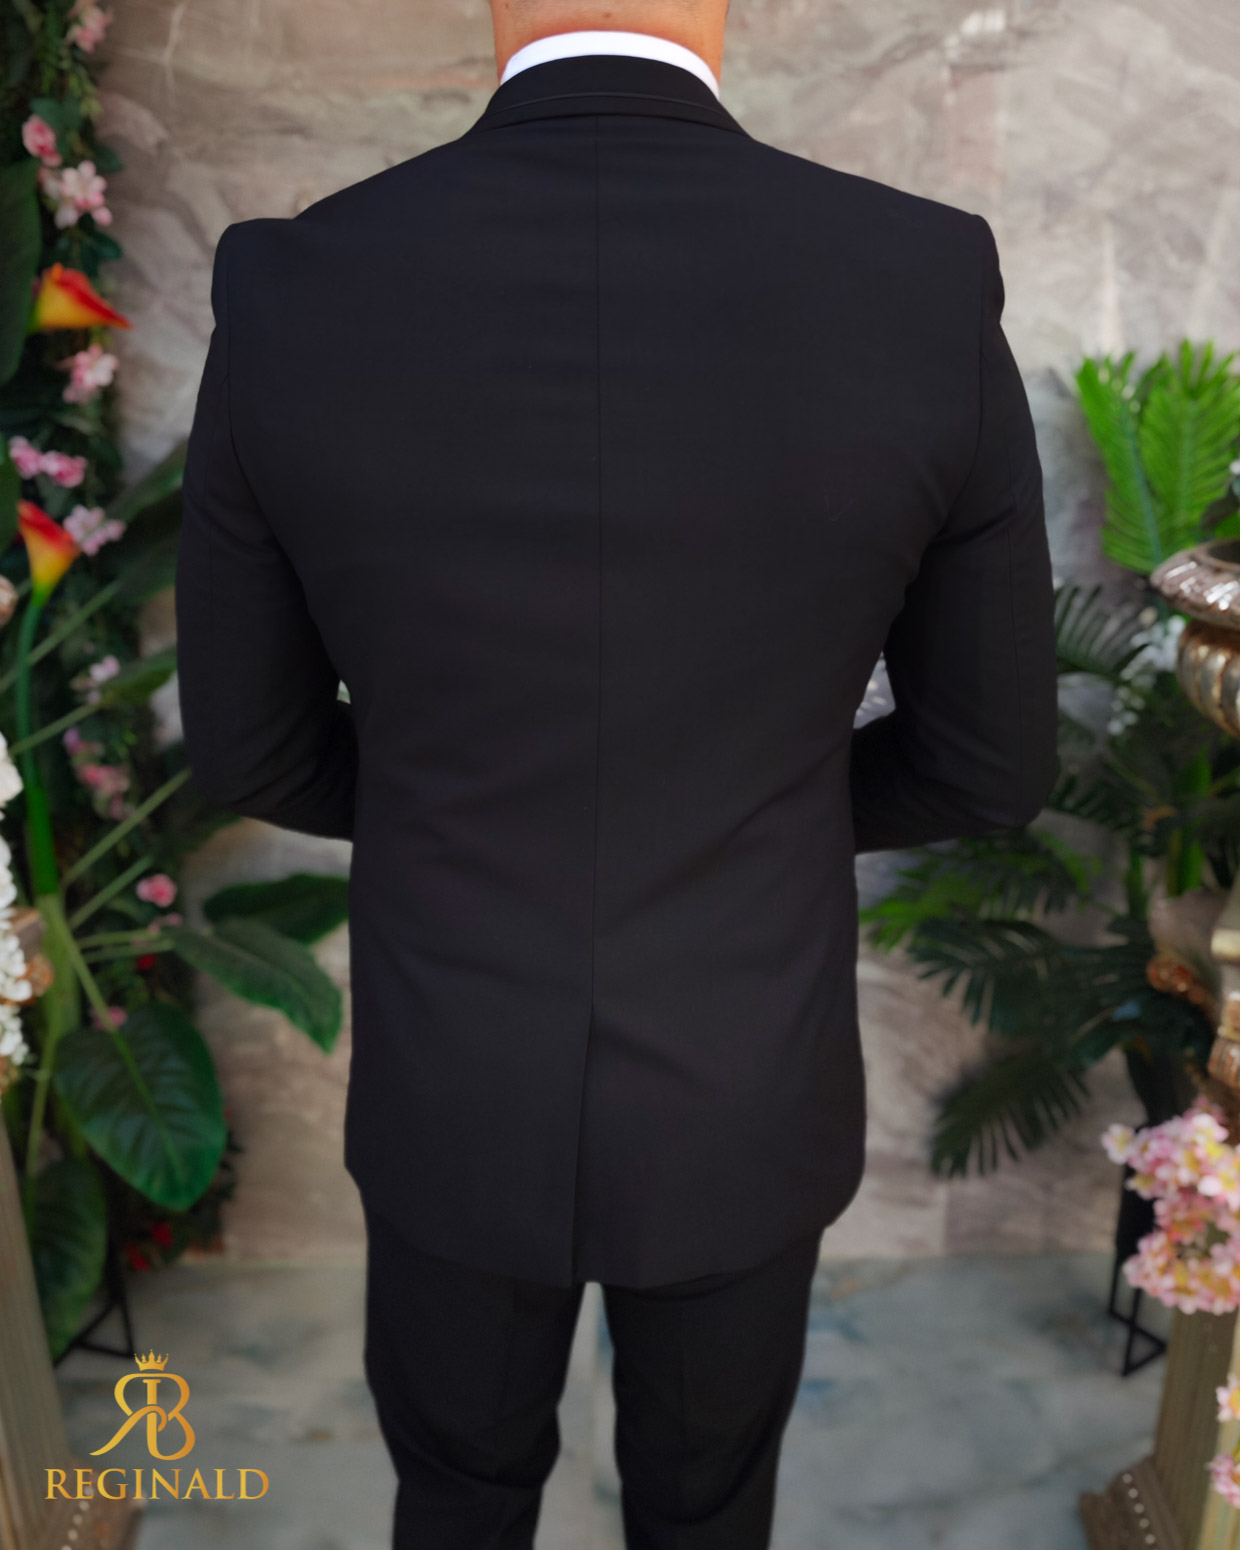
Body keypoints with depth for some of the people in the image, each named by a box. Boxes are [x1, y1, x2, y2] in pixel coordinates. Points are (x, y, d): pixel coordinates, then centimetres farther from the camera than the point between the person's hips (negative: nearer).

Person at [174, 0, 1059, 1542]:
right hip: (739, 1098, 0)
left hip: (459, 1095, 1)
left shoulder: (289, 299, -18)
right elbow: (986, 761, -7)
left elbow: (252, 746, -5)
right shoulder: (930, 295, -19)